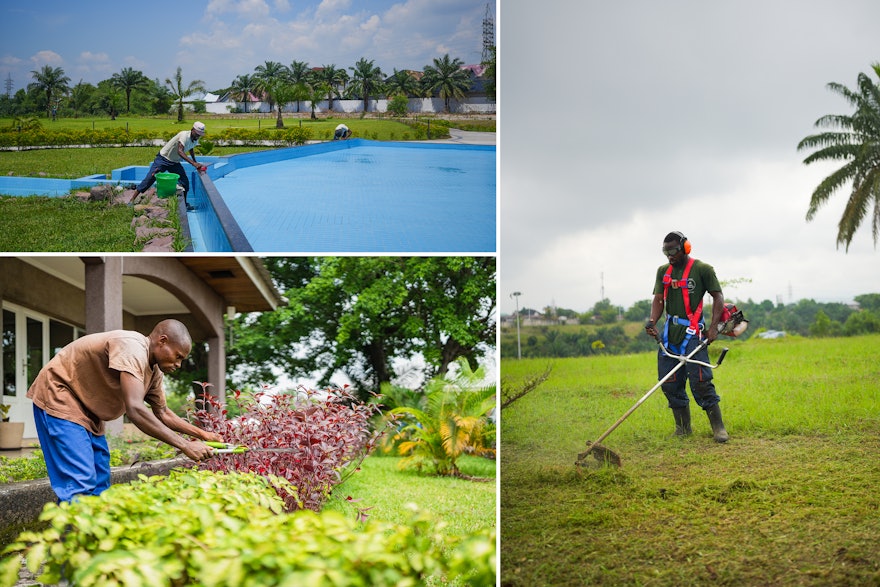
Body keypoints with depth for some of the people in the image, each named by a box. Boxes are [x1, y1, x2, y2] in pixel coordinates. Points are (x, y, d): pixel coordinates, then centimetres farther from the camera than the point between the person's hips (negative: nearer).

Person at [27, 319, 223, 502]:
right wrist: (185, 445, -33)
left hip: (87, 413, 11)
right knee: (80, 485, -19)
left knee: (100, 483, 8)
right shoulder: (132, 348, -27)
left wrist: (202, 434, 7)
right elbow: (135, 409, -36)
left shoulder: (154, 371, 4)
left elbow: (162, 413, 19)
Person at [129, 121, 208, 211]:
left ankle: (184, 205, 16)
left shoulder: (195, 140, -1)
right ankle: (131, 201, -7)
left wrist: (196, 163, 23)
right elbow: (180, 151, -42)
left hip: (175, 163, 7)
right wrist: (193, 163, -49)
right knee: (149, 179, -10)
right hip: (163, 159, -7)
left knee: (185, 182, -1)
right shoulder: (184, 135, -27)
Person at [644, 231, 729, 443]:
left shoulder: (702, 269, -2)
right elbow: (658, 299, 9)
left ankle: (718, 427, -4)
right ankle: (683, 426, 16)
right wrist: (652, 321, -10)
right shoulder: (663, 271, 14)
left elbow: (718, 297, -1)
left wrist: (713, 327, -11)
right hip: (670, 331, 6)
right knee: (669, 383, 4)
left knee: (700, 381, -13)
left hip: (692, 332, -6)